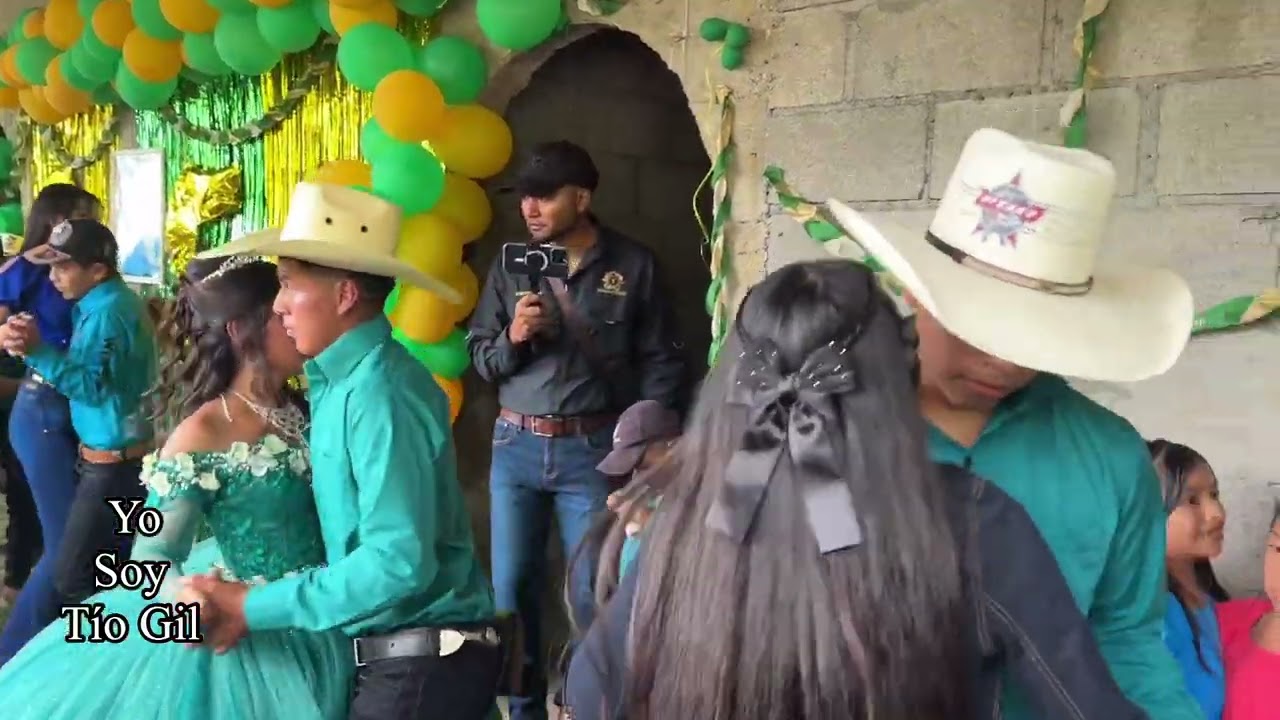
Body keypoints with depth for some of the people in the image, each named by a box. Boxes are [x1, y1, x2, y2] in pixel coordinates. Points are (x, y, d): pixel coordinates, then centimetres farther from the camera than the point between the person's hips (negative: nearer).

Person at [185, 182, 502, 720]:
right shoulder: (345, 378, 5)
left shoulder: (376, 393, -22)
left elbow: (401, 560, -27)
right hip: (392, 656, 8)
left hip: (423, 666, -8)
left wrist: (255, 608, -21)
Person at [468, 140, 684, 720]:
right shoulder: (510, 266, 6)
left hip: (593, 449, -3)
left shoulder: (633, 265, -2)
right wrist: (513, 337, -12)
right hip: (516, 446, 3)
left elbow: (661, 361, -2)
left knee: (594, 589, 6)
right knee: (512, 584, 10)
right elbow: (479, 358, 8)